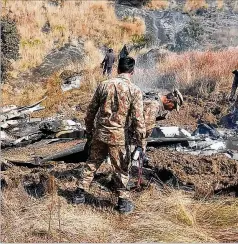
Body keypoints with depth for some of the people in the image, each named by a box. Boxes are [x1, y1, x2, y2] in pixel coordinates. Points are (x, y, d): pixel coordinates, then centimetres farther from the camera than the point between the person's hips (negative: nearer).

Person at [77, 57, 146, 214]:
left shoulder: (104, 85, 1)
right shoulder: (135, 91, -10)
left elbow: (91, 111, 6)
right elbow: (138, 119, -12)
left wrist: (89, 131, 19)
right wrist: (141, 142, -4)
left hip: (99, 134, 3)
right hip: (118, 136, -3)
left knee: (92, 163, 19)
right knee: (121, 170, 10)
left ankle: (81, 192, 30)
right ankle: (123, 202, 20)